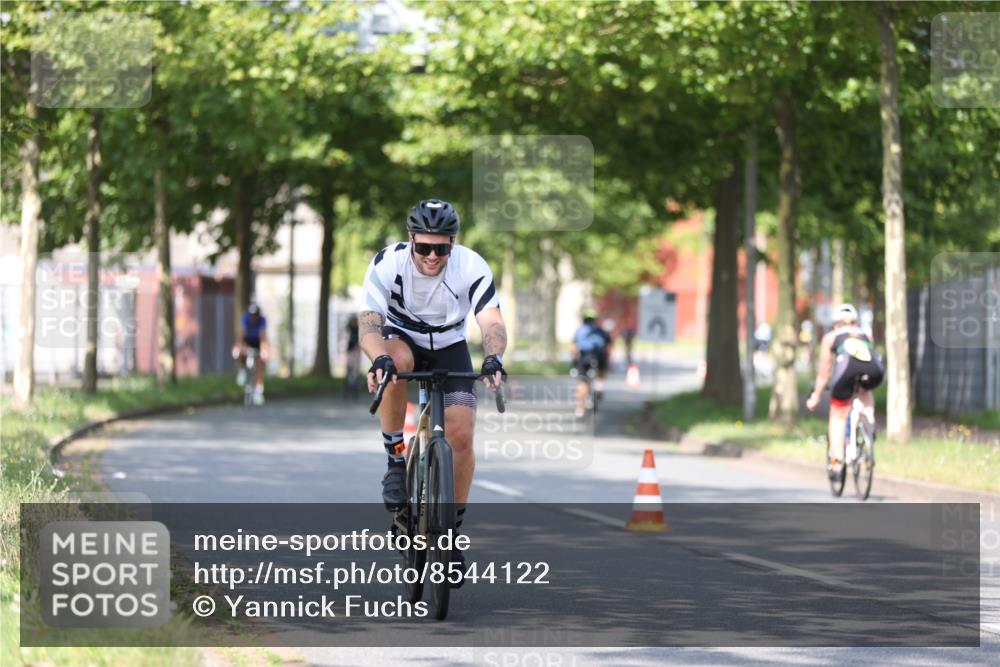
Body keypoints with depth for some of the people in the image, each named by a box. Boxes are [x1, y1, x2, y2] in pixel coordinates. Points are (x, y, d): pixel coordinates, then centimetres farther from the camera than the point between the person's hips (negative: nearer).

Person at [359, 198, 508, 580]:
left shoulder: (472, 267, -25)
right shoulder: (388, 264, -26)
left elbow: (492, 322, -32)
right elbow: (369, 323, -33)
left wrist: (493, 357, -54)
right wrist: (379, 358, -54)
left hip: (449, 348, 1)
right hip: (401, 338, -1)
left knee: (461, 436, -14)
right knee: (398, 360, -38)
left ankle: (452, 531, 4)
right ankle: (396, 461, -22)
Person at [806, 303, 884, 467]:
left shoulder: (830, 337, 32)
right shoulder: (865, 335, 38)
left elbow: (824, 372, 34)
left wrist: (815, 396, 44)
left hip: (848, 368, -2)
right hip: (874, 370, 2)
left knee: (838, 417, 14)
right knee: (865, 392, 38)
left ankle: (836, 461, 3)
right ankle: (869, 421, 14)